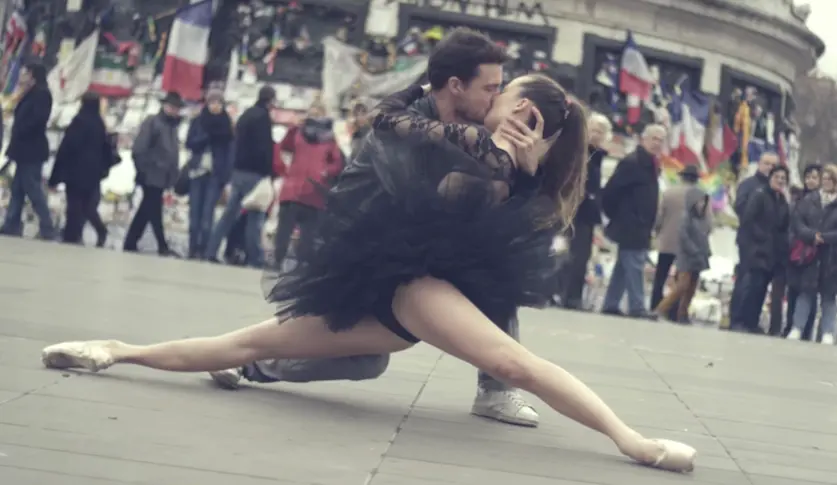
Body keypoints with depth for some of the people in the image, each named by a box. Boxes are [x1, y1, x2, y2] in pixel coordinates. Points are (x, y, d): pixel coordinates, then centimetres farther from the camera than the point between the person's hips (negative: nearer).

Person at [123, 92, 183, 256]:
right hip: (152, 176, -8)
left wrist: (174, 175, 9)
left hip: (162, 177, 8)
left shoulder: (172, 126, 16)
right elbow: (138, 150, -15)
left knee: (146, 211, 11)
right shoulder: (152, 122, -8)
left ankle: (130, 244, 16)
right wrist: (143, 171, -14)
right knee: (154, 211, -3)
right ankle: (162, 247, 1)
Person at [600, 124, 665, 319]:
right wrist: (615, 215, -10)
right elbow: (610, 191, -17)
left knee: (624, 267, 12)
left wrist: (647, 226, 16)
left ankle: (610, 305, 16)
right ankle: (637, 308, -12)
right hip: (630, 227, -10)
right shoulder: (632, 162, -13)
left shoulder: (649, 165, 16)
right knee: (634, 266, -11)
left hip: (639, 228, 10)